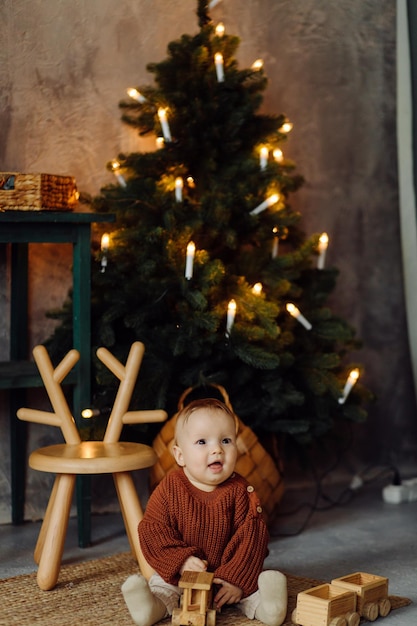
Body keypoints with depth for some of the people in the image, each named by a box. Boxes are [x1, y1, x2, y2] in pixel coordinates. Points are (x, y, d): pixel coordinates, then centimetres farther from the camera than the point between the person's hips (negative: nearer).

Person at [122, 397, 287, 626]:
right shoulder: (169, 489, -10)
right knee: (161, 584, -25)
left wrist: (237, 579, -23)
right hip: (179, 573, 0)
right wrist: (181, 560, -26)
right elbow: (153, 531, -12)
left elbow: (251, 537, -13)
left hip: (228, 570, 1)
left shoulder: (239, 490, -10)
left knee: (264, 580, -19)